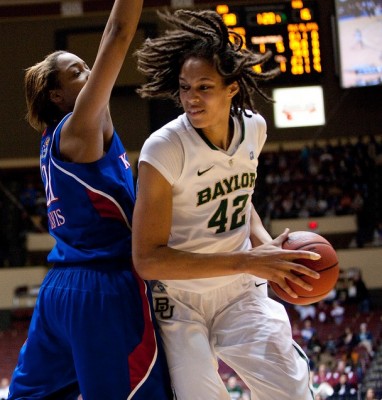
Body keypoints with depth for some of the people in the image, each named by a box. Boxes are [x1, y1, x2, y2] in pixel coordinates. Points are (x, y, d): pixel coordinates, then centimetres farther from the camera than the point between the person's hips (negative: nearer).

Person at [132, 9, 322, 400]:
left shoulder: (254, 128, -3)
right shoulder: (164, 149, -22)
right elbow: (147, 259, -26)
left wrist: (264, 243, -3)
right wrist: (247, 261, -30)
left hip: (240, 293, 5)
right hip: (179, 301, -5)